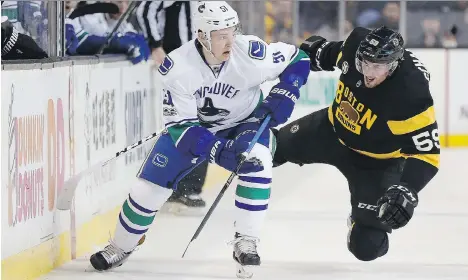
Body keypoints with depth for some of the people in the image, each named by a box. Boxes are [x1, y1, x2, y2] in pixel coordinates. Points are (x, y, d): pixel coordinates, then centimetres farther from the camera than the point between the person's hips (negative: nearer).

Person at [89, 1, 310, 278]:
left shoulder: (250, 53, -30)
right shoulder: (177, 67, -30)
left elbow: (298, 60, -13)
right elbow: (179, 122, -26)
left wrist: (284, 94, -28)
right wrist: (217, 150, -39)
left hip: (245, 123, 0)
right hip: (192, 126, 0)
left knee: (257, 162, -31)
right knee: (152, 184, -1)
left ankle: (246, 242, -20)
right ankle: (121, 247, 23)